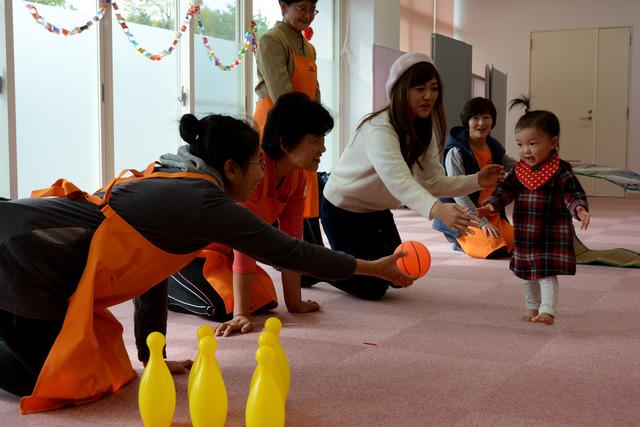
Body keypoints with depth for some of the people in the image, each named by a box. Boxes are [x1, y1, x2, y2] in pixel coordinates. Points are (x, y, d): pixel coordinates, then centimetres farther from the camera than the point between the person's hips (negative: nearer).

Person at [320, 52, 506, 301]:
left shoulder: (423, 130, -5)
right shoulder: (379, 130, -32)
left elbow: (433, 182, -9)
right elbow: (399, 180, -48)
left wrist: (477, 181, -25)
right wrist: (438, 210, -64)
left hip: (377, 212, 8)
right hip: (342, 211, -8)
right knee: (372, 288, -7)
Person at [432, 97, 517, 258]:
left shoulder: (495, 148, 5)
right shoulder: (456, 153, -15)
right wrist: (482, 222, -22)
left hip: (493, 214, 7)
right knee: (494, 249, -24)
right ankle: (460, 240, 5)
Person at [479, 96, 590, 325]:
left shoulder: (560, 170, -13)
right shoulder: (518, 170, 2)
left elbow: (573, 192, -17)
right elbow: (505, 190, 3)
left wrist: (579, 209, -36)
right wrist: (491, 205, -13)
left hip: (552, 235, -6)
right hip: (525, 235, 6)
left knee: (547, 273, -6)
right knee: (529, 274, 18)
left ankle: (547, 310, 1)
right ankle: (532, 307, 32)